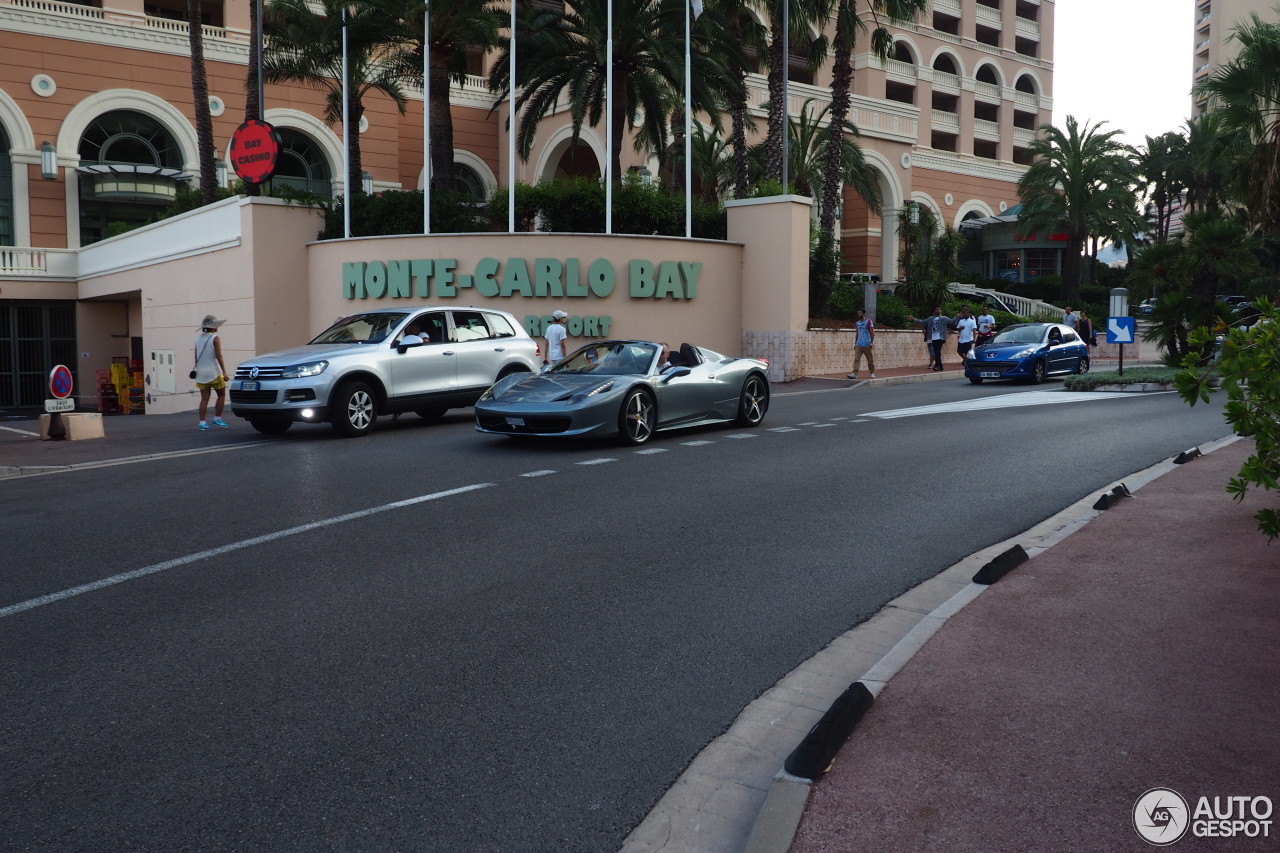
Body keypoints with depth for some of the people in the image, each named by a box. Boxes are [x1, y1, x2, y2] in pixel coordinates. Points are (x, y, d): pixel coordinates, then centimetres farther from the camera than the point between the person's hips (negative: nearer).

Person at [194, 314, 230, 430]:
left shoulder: (198, 338, 11)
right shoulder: (215, 338, -8)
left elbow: (196, 357, 13)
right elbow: (218, 356, -14)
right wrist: (224, 372, -14)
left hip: (201, 373, 6)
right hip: (213, 372, -6)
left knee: (204, 398, 5)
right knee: (221, 395, 9)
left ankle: (202, 422, -1)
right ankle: (217, 418, 6)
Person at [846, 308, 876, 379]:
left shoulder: (869, 322, -4)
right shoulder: (857, 323, 13)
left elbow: (872, 333, -7)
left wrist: (872, 342, -16)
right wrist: (855, 344, 17)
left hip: (867, 345, -5)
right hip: (858, 345, 5)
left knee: (870, 360, 7)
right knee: (856, 359, -9)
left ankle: (872, 373, 22)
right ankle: (854, 374, -16)